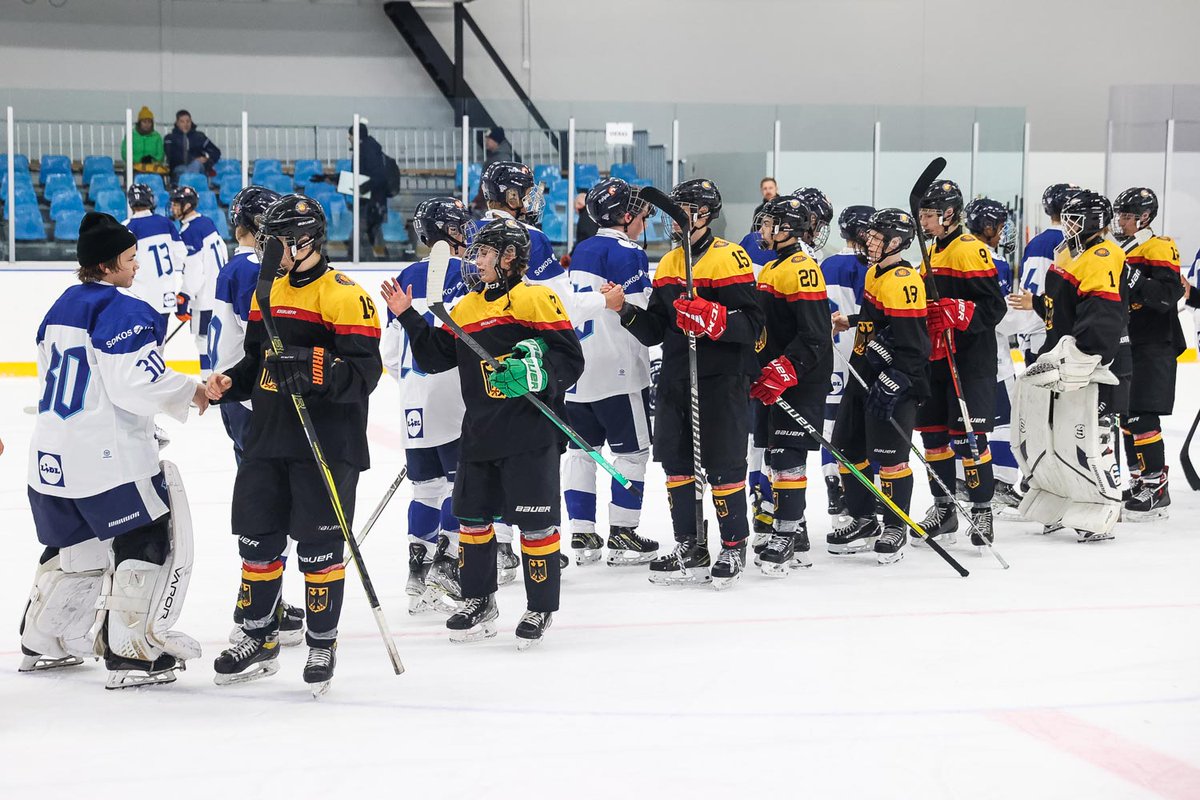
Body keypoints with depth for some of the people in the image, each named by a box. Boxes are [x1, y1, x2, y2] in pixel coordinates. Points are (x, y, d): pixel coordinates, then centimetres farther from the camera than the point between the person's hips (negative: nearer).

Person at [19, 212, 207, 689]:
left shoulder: (62, 307, 13)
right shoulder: (123, 312, -15)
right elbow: (139, 383, -21)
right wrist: (192, 392, -7)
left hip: (53, 451, 9)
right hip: (107, 454, -9)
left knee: (75, 545, 22)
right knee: (148, 542, -1)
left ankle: (41, 642, 30)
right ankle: (129, 654, -3)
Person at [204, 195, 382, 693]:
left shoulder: (343, 295, -11)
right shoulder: (266, 292, 14)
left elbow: (364, 372, -18)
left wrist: (313, 371, -33)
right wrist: (228, 384, 4)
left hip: (328, 445, -7)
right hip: (267, 440, 7)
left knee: (319, 547, 0)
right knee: (257, 539, 11)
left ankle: (322, 645, 15)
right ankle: (259, 640, 25)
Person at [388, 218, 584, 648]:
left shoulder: (536, 299, -8)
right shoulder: (465, 308, 15)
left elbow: (571, 357, -12)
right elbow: (436, 357, 15)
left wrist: (539, 373, -28)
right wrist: (408, 317, 8)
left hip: (529, 434, -7)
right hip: (480, 432, 7)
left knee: (535, 521, -1)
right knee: (472, 515, 13)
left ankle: (540, 608, 12)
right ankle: (478, 602, 27)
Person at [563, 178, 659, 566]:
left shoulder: (582, 251, 13)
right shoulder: (627, 254, -12)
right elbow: (639, 315, -17)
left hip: (575, 370, 8)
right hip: (617, 370, -8)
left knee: (581, 448, 11)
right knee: (631, 450, 2)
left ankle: (582, 534, 12)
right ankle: (622, 536, 2)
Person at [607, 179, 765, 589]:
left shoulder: (730, 259, -9)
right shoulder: (668, 264, 14)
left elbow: (753, 323, -16)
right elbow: (654, 329, 13)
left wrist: (712, 318, -30)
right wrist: (625, 310, -3)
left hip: (721, 383, -7)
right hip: (675, 381, 7)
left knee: (724, 466, -1)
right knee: (676, 463, 10)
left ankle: (734, 547, 12)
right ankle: (690, 549, 20)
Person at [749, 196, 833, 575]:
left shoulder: (801, 269, -15)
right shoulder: (771, 269, 18)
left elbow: (815, 336, -22)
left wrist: (782, 372, -25)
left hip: (802, 380, -11)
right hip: (777, 380, 11)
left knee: (787, 454, -13)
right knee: (776, 455, 12)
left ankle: (786, 536, -11)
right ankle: (796, 538, 19)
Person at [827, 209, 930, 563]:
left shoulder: (903, 280, -19)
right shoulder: (876, 272, 12)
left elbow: (911, 342, -23)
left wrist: (890, 384, -25)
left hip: (894, 381, -11)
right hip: (865, 374, 11)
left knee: (889, 454, -6)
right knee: (848, 446, 13)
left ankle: (895, 527, 6)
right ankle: (863, 521, 23)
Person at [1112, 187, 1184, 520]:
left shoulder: (1159, 249, -11)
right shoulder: (1120, 251, 16)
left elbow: (1168, 295, -24)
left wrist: (1135, 280, -34)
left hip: (1155, 349, -9)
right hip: (1127, 346, 9)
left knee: (1141, 417, -13)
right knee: (1126, 417, 13)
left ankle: (1157, 491, -9)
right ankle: (1139, 484, 22)